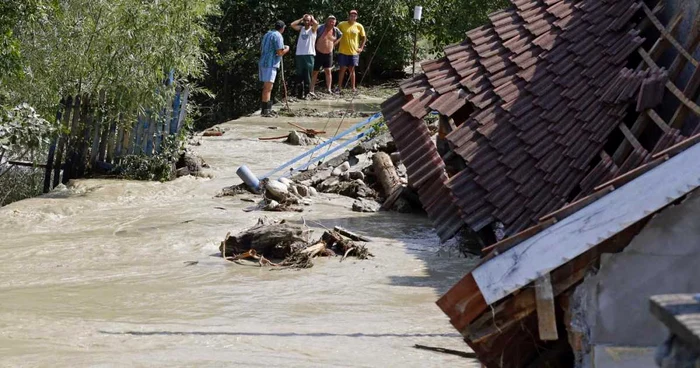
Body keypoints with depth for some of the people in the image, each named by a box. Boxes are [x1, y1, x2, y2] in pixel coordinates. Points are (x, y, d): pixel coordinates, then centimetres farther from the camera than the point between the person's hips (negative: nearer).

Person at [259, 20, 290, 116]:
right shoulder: (278, 36, -11)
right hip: (270, 64, -9)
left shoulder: (267, 34, 16)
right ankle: (265, 110, -10)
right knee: (268, 87, -8)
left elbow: (262, 49, 24)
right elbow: (280, 52, -17)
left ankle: (267, 108, 26)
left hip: (263, 63, 9)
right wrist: (287, 49, 5)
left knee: (267, 87, 17)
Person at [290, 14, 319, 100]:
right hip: (299, 54, 3)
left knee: (307, 76, -2)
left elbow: (316, 24, -17)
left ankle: (305, 93, 2)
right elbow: (292, 24, 1)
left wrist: (312, 18, 2)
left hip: (309, 55, -3)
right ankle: (299, 92, 12)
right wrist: (301, 19, 8)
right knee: (299, 75, 6)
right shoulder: (301, 28, 13)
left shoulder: (313, 29, 4)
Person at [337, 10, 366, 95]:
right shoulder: (342, 25, -3)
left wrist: (361, 48, 3)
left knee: (352, 70, 6)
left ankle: (353, 88, 11)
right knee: (342, 69, 3)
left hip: (354, 52, 1)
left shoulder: (359, 26, 1)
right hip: (343, 52, -1)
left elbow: (364, 38, 10)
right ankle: (339, 88, 10)